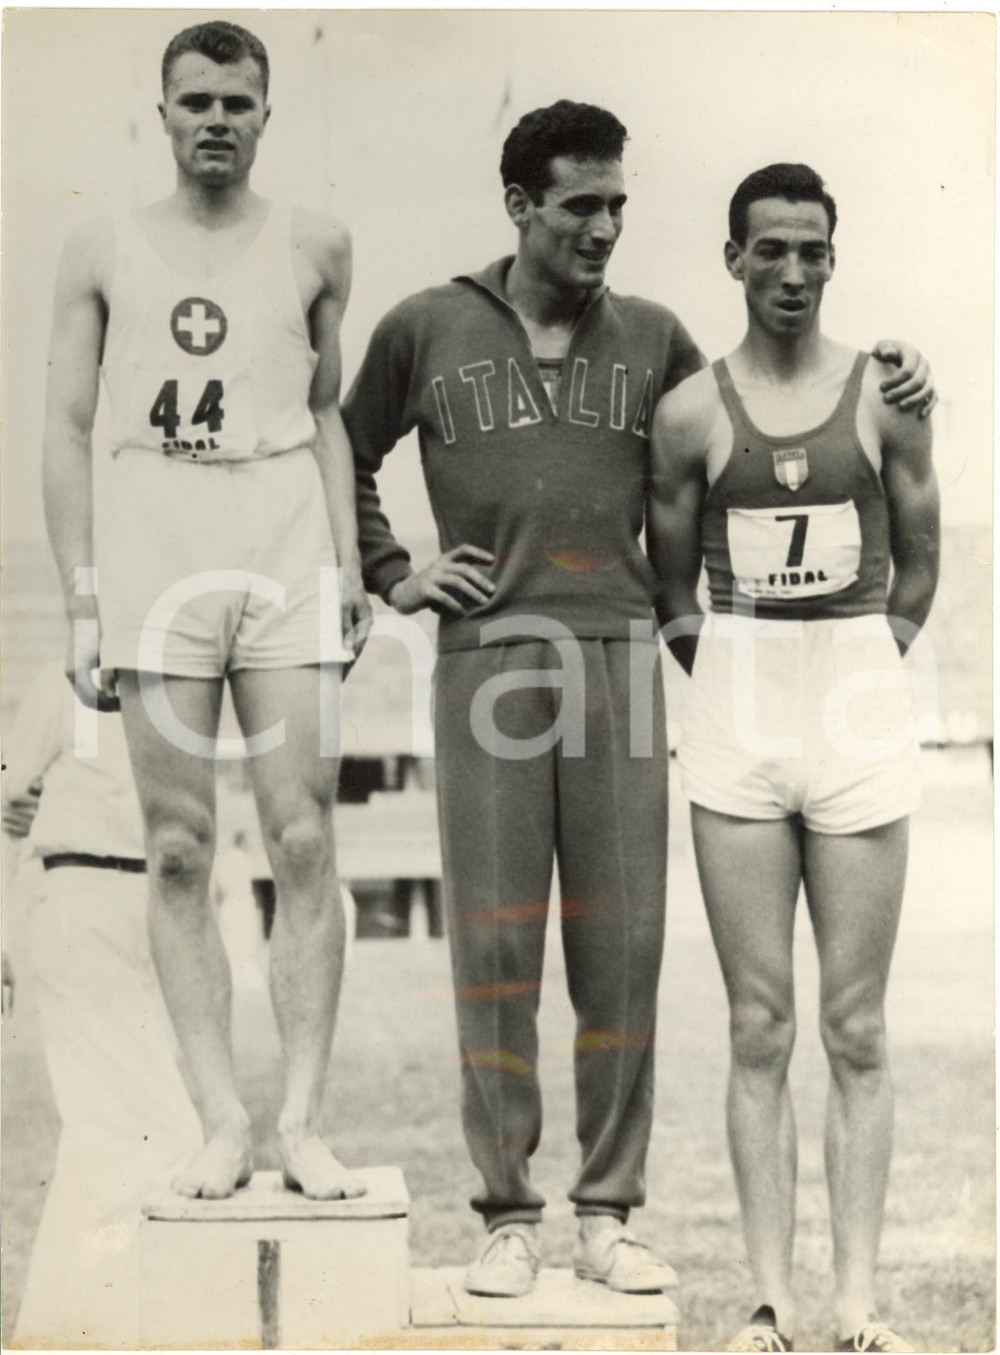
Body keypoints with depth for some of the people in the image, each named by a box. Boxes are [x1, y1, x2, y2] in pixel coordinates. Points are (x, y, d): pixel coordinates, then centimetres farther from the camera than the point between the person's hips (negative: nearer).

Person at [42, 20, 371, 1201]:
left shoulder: (313, 247, 11)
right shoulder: (103, 252, 10)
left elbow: (331, 408, 16)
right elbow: (67, 429, 9)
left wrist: (351, 562, 6)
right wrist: (80, 602, 3)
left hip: (285, 556, 0)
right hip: (154, 550, 0)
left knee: (303, 842, -6)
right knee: (178, 852, -1)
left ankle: (301, 1122, -2)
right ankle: (220, 1122, 3)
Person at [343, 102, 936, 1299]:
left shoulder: (653, 339, 11)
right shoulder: (426, 331, 6)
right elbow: (345, 457, 19)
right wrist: (394, 576, 8)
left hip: (619, 659, 2)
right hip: (487, 659, -2)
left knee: (621, 945, 1)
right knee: (494, 941, -1)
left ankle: (607, 1217, 10)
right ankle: (507, 1216, 8)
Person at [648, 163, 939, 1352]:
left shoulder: (885, 396, 3)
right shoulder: (691, 413, 3)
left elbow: (917, 568, 9)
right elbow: (671, 591, 11)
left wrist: (863, 674, 6)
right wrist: (726, 682, 5)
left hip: (860, 710, 0)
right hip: (736, 715, 0)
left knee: (855, 1031, 1)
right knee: (758, 1030, 2)